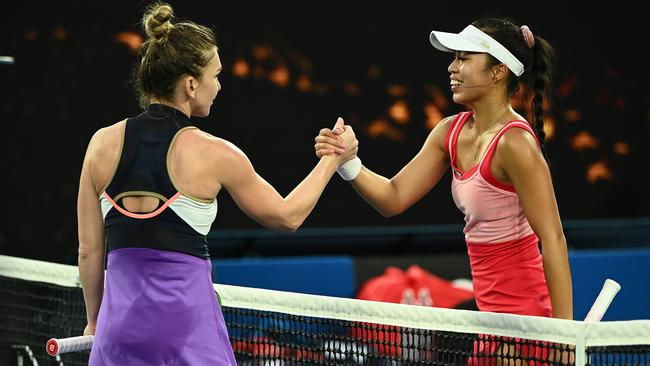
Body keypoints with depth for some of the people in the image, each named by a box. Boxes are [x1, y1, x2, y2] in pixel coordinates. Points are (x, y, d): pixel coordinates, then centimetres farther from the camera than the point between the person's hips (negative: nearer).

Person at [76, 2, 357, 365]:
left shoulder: (103, 143, 2)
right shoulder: (213, 154, -6)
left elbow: (89, 250, 8)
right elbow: (287, 216, 9)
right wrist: (334, 158, 21)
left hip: (120, 317, 3)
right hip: (187, 322, -3)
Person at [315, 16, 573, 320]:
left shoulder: (514, 142, -18)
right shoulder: (451, 132, 6)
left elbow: (552, 239, -20)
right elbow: (394, 198, 6)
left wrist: (563, 332, -23)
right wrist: (348, 162, -13)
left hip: (523, 312, -8)